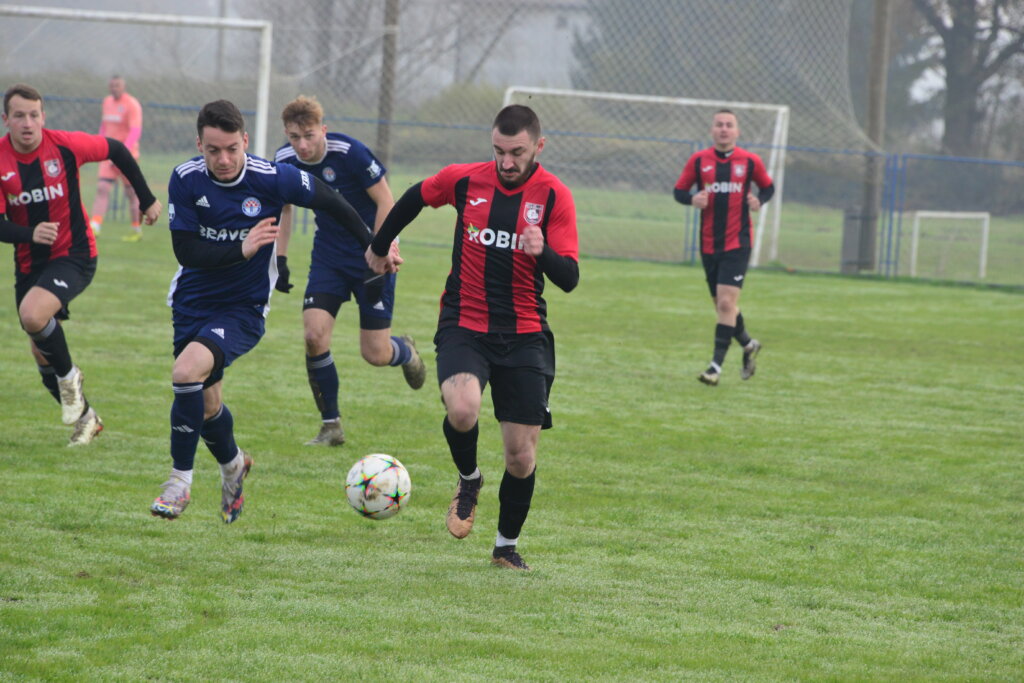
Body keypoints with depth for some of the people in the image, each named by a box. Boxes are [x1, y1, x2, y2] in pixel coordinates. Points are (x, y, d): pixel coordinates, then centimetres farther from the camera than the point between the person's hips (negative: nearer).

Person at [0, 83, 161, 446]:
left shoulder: (66, 146, -14)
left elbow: (116, 150, 4)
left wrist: (147, 199, 10)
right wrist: (30, 233, -35)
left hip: (73, 255, -4)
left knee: (32, 314, -30)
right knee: (41, 352, 9)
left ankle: (68, 375, -2)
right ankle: (85, 417, 31)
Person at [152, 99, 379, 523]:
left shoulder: (273, 179, -16)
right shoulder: (185, 180, -11)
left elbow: (329, 202, 0)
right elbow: (186, 251, -15)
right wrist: (241, 250, -28)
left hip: (243, 310, -4)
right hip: (191, 305, 4)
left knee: (187, 371, -28)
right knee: (206, 405, 14)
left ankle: (180, 479, -14)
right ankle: (232, 464, 47)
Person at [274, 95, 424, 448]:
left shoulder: (350, 152, -24)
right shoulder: (285, 161, -9)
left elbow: (386, 202, -15)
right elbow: (284, 207, 11)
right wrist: (280, 257, 3)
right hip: (328, 256, 4)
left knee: (375, 353, -3)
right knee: (314, 336, -14)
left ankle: (406, 352, 36)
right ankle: (331, 426, 0)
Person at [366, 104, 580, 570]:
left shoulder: (554, 196, -7)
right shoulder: (464, 180, -2)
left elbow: (569, 279, -12)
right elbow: (416, 197, 19)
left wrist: (542, 251, -33)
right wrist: (379, 247, 30)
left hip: (524, 335, 0)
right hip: (463, 326, 0)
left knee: (521, 456, 0)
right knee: (462, 409, -30)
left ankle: (507, 545, 26)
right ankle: (468, 480, 4)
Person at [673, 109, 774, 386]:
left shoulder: (750, 162, 0)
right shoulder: (699, 161, 2)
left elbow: (768, 187, 14)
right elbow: (679, 190, 7)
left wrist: (759, 200, -8)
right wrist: (692, 199, -15)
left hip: (738, 243, -3)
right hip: (709, 245, 3)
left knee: (726, 303, -15)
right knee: (722, 305, 11)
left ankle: (716, 365, -13)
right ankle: (748, 345, 38)